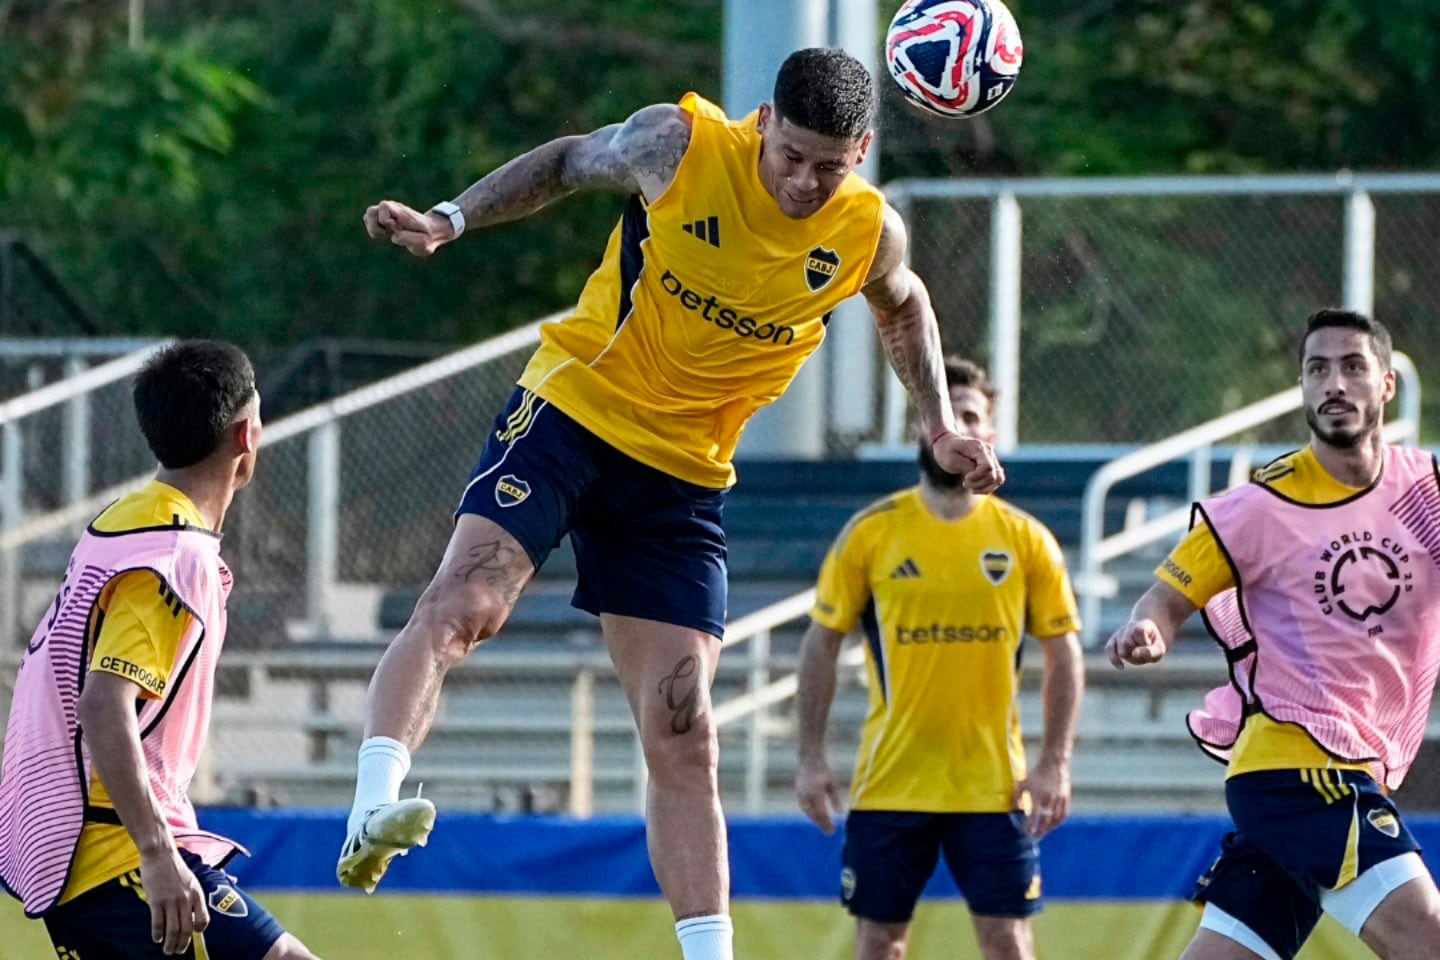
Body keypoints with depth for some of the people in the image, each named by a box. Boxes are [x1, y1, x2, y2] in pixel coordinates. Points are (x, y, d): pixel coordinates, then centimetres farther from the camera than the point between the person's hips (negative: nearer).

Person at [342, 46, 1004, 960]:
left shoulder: (871, 234, -7)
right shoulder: (678, 146, -15)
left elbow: (903, 306, 17)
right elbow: (565, 164, 4)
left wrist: (942, 425, 11)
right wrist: (448, 221, -6)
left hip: (685, 474, 3)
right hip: (573, 406, -2)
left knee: (682, 733, 1)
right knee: (465, 600, -27)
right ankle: (371, 816, -36)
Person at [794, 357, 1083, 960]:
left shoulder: (1026, 541, 1)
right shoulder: (869, 533, 0)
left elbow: (1064, 656, 6)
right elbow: (821, 644, 4)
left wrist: (1054, 764, -3)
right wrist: (811, 758, -1)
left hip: (995, 788, 0)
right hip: (889, 784, 0)